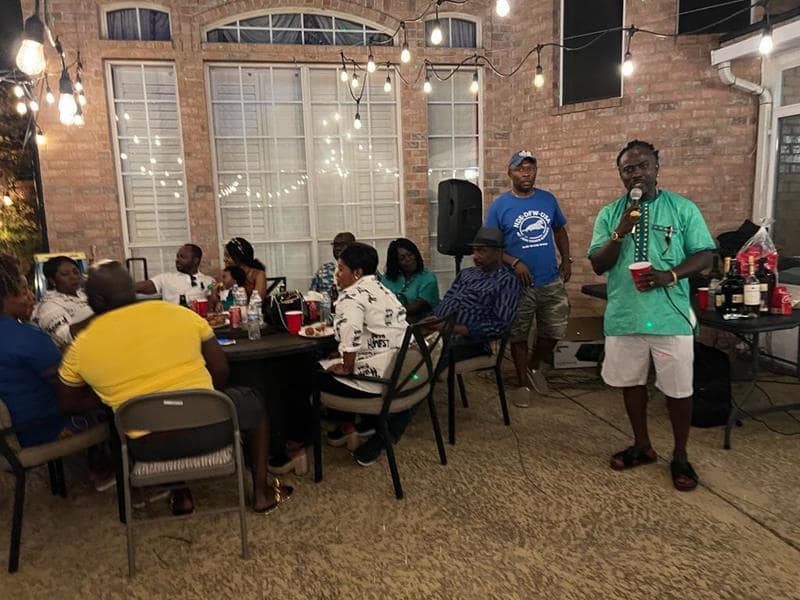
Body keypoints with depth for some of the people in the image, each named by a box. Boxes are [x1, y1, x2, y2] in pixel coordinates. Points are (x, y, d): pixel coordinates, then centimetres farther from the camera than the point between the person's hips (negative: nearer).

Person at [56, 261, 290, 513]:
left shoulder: (80, 347, -1)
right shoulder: (179, 313, -3)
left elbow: (69, 403, 14)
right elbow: (220, 369, 3)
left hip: (149, 448, 2)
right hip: (207, 430, -2)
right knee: (253, 404, 28)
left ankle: (181, 495, 34)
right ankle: (261, 493, 29)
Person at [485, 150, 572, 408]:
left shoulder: (548, 199, 4)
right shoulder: (500, 205, -8)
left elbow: (560, 230, 17)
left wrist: (566, 260, 7)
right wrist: (514, 263, -20)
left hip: (551, 281, 4)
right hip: (519, 283, -3)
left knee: (555, 330, 11)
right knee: (518, 335, 8)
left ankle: (534, 366, 38)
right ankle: (523, 383, 25)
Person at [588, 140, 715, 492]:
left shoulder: (683, 208, 0)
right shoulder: (609, 214, 4)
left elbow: (704, 256, -1)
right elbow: (598, 266, -1)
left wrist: (669, 275, -19)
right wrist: (620, 233, -16)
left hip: (671, 316, -2)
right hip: (624, 316, 2)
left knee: (678, 389, 6)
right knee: (632, 382, 14)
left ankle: (680, 457, 25)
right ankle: (642, 446, 33)